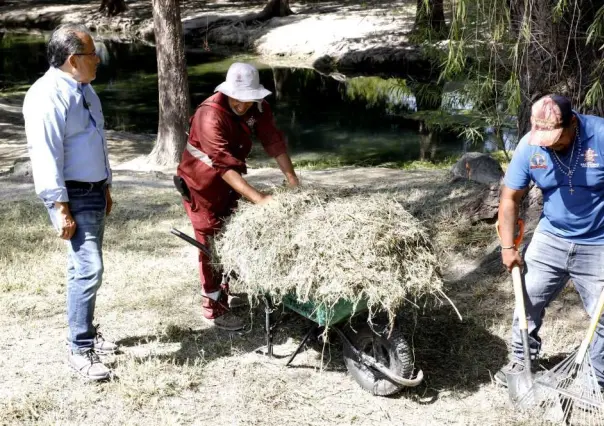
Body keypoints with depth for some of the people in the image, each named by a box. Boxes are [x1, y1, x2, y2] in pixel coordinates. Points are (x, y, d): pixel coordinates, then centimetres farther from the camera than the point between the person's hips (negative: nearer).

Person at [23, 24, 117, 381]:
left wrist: (106, 187, 22)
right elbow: (46, 155, -22)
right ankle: (80, 350, -4)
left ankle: (88, 332, 29)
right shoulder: (48, 95, -19)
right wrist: (61, 209, -23)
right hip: (72, 196, -9)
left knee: (85, 267, 17)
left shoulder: (84, 89, 11)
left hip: (94, 191, 9)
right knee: (89, 268, -13)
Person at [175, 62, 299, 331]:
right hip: (201, 184, -7)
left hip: (229, 183, 7)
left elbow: (273, 141, -11)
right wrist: (258, 198, -43)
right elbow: (224, 166, -39)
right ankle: (215, 308, 8)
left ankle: (227, 292, 34)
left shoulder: (259, 108, -13)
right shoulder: (211, 115, -34)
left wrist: (292, 180, -20)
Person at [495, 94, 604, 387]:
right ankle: (522, 361, 30)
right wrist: (508, 247, -5)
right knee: (527, 302, 11)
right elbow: (510, 198, -3)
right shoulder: (529, 146, -12)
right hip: (550, 239, 3)